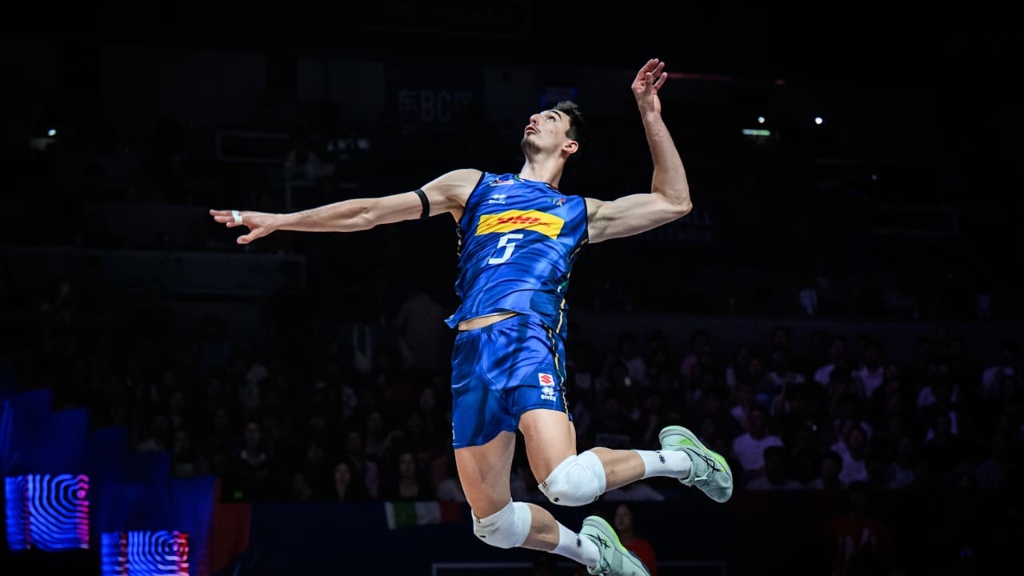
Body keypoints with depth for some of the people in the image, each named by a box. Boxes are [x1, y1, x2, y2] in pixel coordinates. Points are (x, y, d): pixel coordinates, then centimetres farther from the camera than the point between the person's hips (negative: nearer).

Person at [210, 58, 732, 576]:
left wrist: (649, 112, 18)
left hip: (528, 338, -3)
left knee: (565, 484, -29)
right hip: (471, 354, 3)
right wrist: (281, 220, 18)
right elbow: (370, 213, 22)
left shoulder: (580, 213, 22)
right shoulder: (474, 186, 24)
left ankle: (675, 458, -3)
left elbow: (673, 202, 22)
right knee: (492, 523, 2)